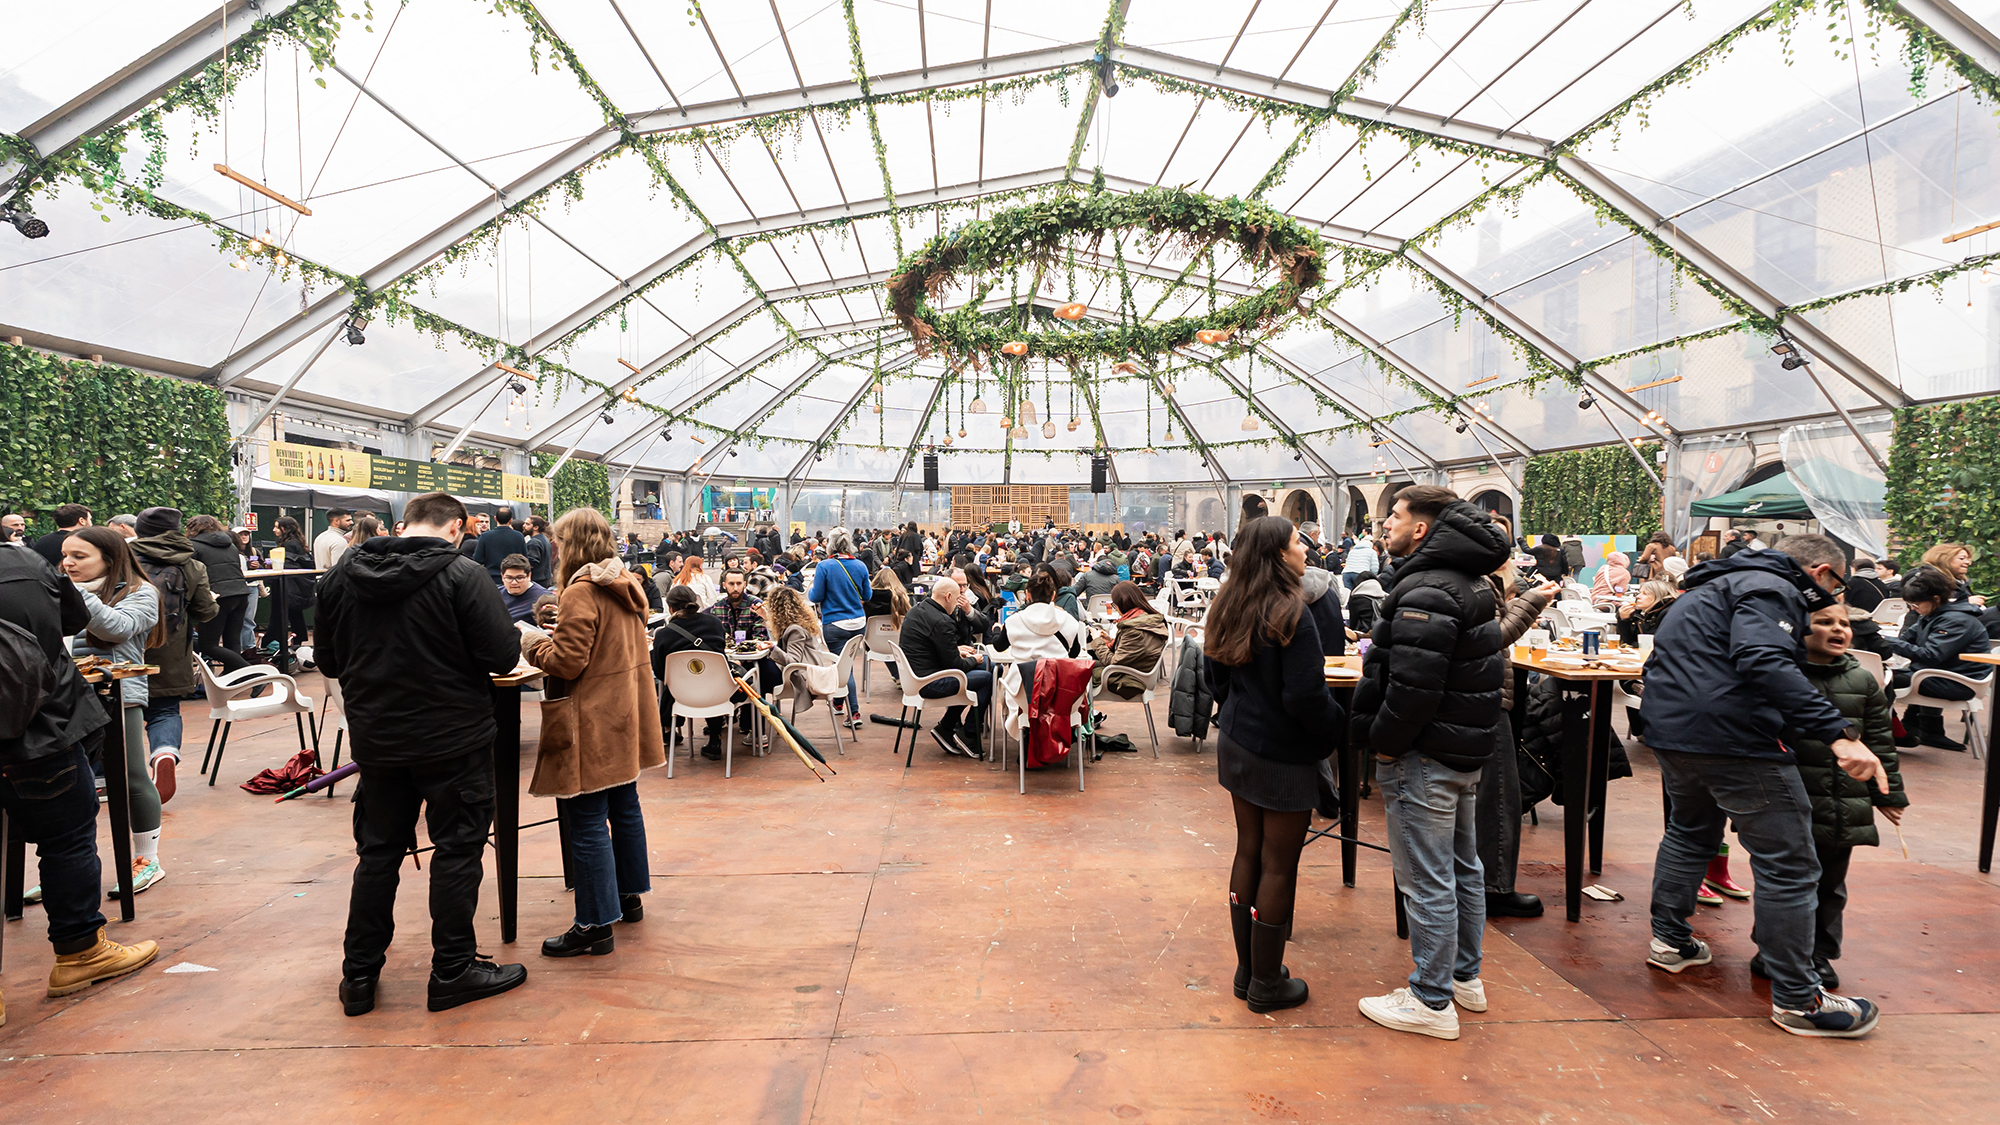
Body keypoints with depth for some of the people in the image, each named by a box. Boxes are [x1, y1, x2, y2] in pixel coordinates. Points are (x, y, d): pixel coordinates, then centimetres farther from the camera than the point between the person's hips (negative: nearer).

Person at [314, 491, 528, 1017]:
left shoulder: (341, 574, 2)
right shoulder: (462, 575, -16)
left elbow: (329, 661, 9)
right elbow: (502, 655, -18)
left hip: (374, 737, 5)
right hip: (453, 738, -5)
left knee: (378, 850, 17)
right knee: (457, 849, 7)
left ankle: (359, 975, 26)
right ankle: (453, 971, 16)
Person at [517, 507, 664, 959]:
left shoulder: (581, 592, -17)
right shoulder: (626, 586, 11)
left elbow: (567, 662, -19)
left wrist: (533, 641, -2)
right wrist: (548, 637, 16)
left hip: (592, 725, -9)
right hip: (625, 718, 10)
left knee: (586, 821, -3)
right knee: (624, 806, 18)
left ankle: (594, 924, 2)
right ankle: (628, 896, 31)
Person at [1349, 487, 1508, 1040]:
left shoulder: (1425, 593, -22)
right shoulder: (1474, 584, 12)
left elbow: (1413, 688, -29)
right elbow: (1487, 668, 19)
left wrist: (1383, 742, -16)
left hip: (1425, 757, -11)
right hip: (1468, 748, 11)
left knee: (1427, 881, 0)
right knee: (1463, 866, 20)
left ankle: (1432, 1002, 11)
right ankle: (1466, 977, 35)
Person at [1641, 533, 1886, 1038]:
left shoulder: (1724, 584, 24)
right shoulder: (1772, 589, -8)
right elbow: (1764, 661, -27)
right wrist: (1838, 732, -31)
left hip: (1669, 727, 10)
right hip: (1732, 733, -10)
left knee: (1689, 829, 28)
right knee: (1789, 864, 0)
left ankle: (1669, 939, 36)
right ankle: (1798, 1000, 7)